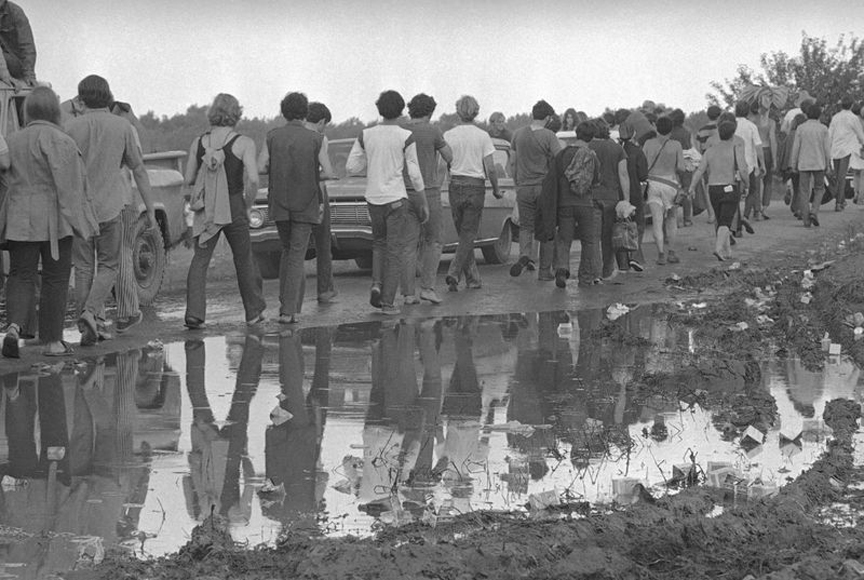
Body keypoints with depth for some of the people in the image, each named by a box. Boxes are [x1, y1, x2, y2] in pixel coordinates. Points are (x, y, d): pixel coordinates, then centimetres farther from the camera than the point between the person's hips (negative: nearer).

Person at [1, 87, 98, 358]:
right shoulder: (60, 141, -11)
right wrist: (71, 215, -13)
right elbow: (65, 182, -15)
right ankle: (52, 341, 9)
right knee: (55, 278, 6)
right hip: (53, 221, -4)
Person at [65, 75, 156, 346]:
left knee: (83, 268, 8)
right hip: (109, 206, 0)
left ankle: (89, 327, 7)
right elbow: (139, 170, 2)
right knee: (108, 266, 10)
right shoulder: (122, 126, -1)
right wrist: (150, 209, 7)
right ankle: (91, 313, -12)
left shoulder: (71, 127, -2)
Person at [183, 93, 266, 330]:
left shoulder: (198, 143, 2)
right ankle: (254, 312, 25)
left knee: (200, 259, 4)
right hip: (234, 207, -2)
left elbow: (188, 180, 4)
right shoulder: (244, 143, -8)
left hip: (206, 210, 2)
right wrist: (248, 204, -3)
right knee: (244, 259, 13)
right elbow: (253, 178, -18)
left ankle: (194, 313, -10)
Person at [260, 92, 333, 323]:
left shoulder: (273, 136, -1)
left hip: (279, 203, 2)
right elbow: (327, 172, -7)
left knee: (287, 250, 20)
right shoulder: (315, 139, -5)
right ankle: (289, 310, -7)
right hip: (306, 204, -2)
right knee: (297, 256, 0)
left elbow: (260, 167, -5)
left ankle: (286, 302, 13)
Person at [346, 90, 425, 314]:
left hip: (373, 199, 3)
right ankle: (387, 302, -1)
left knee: (379, 243, 23)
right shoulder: (406, 138, -9)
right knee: (395, 250, 3)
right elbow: (414, 173, -8)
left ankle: (377, 284, 2)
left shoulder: (366, 135, 0)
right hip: (396, 199, -3)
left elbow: (351, 167, 1)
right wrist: (424, 203, 0)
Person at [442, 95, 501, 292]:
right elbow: (490, 168, -7)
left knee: (463, 234, 14)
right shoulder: (482, 136, -5)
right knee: (468, 235, 2)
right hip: (476, 187, -2)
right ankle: (454, 273, -15)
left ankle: (473, 278, 16)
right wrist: (496, 189, 7)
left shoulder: (448, 135, -2)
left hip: (455, 186, 2)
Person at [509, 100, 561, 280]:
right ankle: (544, 270, 9)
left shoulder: (518, 134, 4)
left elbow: (512, 163, 9)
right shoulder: (549, 136, -10)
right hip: (545, 188, -3)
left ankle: (525, 255, -13)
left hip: (524, 188, 3)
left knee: (525, 226, 15)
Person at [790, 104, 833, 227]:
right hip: (819, 164, 0)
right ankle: (814, 212, -6)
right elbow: (827, 148, -3)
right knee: (819, 189, 15)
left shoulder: (800, 129, -2)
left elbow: (795, 148, -2)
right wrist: (828, 166, 4)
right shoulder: (823, 129, -3)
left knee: (804, 191, 6)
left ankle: (806, 220, 2)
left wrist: (793, 165, 5)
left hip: (804, 165, 0)